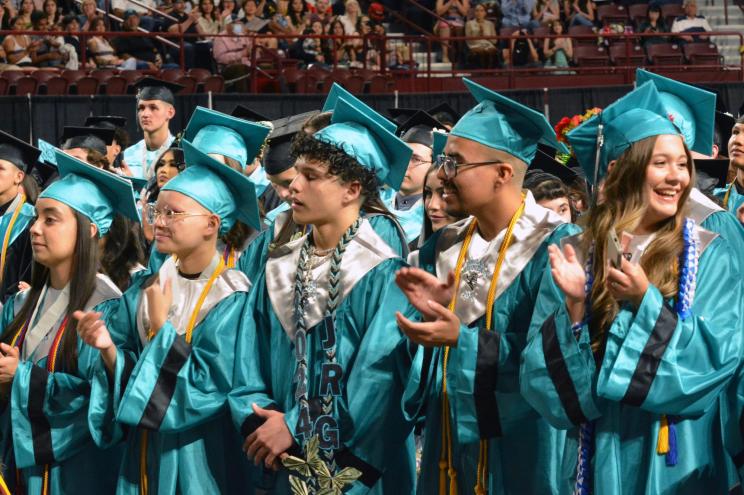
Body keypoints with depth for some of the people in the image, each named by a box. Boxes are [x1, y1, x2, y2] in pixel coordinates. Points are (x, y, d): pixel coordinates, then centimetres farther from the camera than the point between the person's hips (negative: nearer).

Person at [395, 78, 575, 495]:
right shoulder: (441, 249, 7)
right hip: (448, 446, 6)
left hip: (521, 452, -6)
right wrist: (433, 313, -11)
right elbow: (426, 363, 8)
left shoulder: (555, 246, -13)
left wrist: (462, 340, -24)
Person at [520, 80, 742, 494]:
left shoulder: (710, 256, -4)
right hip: (600, 460, 1)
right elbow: (542, 375, -4)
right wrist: (573, 307, -20)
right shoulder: (575, 256, -1)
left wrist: (645, 302, -21)